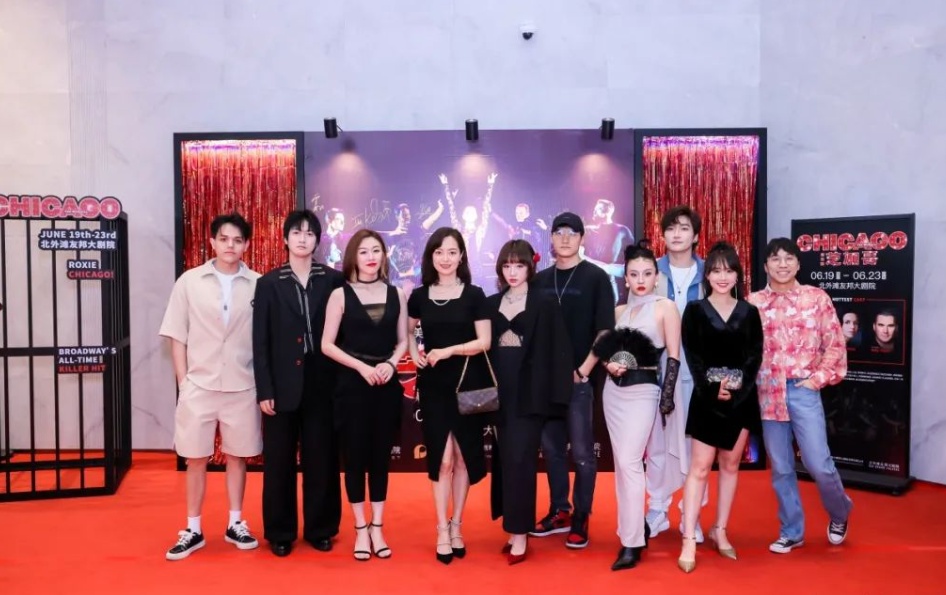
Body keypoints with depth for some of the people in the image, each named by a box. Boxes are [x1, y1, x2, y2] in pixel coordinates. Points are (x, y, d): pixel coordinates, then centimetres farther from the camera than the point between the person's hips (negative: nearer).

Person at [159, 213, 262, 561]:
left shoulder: (258, 284, -2)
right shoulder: (189, 281, 0)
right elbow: (177, 336, 3)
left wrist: (264, 384, -1)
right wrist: (183, 381, -2)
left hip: (242, 387, 0)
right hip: (199, 386, 0)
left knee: (237, 456, 11)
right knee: (196, 459, 8)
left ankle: (235, 525, 25)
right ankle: (193, 531, 21)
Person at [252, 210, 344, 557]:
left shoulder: (333, 280, 3)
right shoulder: (269, 283, 3)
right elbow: (260, 342, 0)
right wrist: (264, 389, -6)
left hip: (321, 383, 0)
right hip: (283, 384, 0)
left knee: (321, 458, 8)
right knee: (279, 460, 7)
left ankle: (320, 529, 22)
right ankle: (280, 532, 21)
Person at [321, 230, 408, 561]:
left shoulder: (396, 295, 6)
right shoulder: (340, 295, -2)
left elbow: (403, 341, 9)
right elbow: (327, 344, -5)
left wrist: (390, 364, -10)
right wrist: (362, 367, -15)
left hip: (387, 385, 2)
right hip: (353, 385, -2)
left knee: (381, 456, 9)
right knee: (355, 456, 5)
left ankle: (377, 528, 21)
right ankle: (360, 529, 18)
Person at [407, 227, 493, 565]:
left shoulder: (474, 295, -2)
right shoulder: (419, 296, 3)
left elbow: (484, 341, -7)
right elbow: (408, 331, 17)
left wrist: (449, 350, -19)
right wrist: (414, 352, -3)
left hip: (468, 384, 0)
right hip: (433, 386, 1)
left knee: (463, 457, 8)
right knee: (442, 458, -1)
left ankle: (456, 525, 23)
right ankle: (442, 530, 11)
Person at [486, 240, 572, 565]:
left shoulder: (545, 305, -2)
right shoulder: (491, 304, 10)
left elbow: (555, 352, -5)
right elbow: (483, 347, 10)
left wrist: (553, 395, -11)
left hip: (529, 392, -4)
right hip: (500, 391, 4)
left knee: (520, 459, -7)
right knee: (506, 459, 8)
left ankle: (519, 534, 0)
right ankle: (514, 526, 19)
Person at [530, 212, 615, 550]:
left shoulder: (596, 278, -2)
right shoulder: (540, 280, 9)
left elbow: (605, 331, -6)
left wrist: (583, 370, -12)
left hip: (579, 378, -4)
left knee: (581, 452, 2)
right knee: (552, 449, 12)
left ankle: (580, 518, 15)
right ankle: (559, 512, 25)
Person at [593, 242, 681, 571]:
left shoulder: (665, 307, -5)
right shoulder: (620, 310, 10)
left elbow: (674, 357, -6)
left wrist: (667, 399, -10)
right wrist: (609, 363, -6)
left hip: (643, 391, -6)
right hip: (612, 390, 6)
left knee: (630, 463, -11)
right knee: (621, 463, 11)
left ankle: (631, 542, -3)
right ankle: (636, 525, 26)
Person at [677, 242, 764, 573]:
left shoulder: (749, 312, 6)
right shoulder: (695, 310, 1)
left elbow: (755, 355, 1)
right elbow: (692, 356, -4)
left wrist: (737, 386, -14)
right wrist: (712, 388, -16)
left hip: (742, 397, 3)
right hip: (707, 397, -2)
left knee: (730, 465, 11)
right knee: (700, 467, -4)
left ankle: (720, 531, 23)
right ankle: (689, 540, -1)